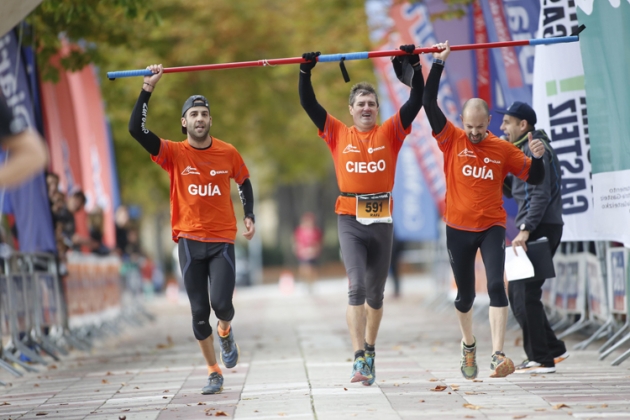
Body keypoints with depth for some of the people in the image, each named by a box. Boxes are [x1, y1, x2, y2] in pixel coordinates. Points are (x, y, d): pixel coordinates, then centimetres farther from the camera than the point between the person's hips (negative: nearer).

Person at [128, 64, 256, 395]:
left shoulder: (228, 153, 0)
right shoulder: (174, 153, -3)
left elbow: (244, 182, 18)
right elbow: (136, 129, -13)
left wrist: (249, 216, 8)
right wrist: (148, 89, -15)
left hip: (222, 240, 0)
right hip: (190, 240, 1)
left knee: (221, 303, -15)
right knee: (199, 312, 3)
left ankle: (225, 331, 22)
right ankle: (214, 372, 16)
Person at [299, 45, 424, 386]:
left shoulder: (390, 132, 6)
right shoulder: (338, 134, 5)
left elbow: (417, 101, -1)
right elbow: (308, 104, 3)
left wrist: (414, 67, -7)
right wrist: (306, 72, -4)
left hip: (382, 220, 2)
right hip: (350, 220, -2)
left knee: (376, 292, 13)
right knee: (356, 287, -13)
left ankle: (369, 351, 30)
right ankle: (359, 360, -17)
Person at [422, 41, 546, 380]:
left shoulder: (503, 149, 1)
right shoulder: (451, 140, -2)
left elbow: (534, 178, 5)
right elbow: (429, 104, -11)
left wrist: (537, 157, -16)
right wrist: (438, 63, -14)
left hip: (492, 227, -1)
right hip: (458, 228, 1)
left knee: (496, 285, -18)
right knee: (465, 294, 11)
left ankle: (498, 355, -24)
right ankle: (468, 345, 38)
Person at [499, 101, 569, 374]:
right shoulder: (523, 150, 19)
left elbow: (541, 194, -20)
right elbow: (512, 191, 22)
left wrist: (525, 229, -26)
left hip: (540, 229, -10)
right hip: (533, 231, 10)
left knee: (525, 294, -10)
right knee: (517, 293, 12)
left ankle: (541, 359, -7)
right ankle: (553, 349, 16)